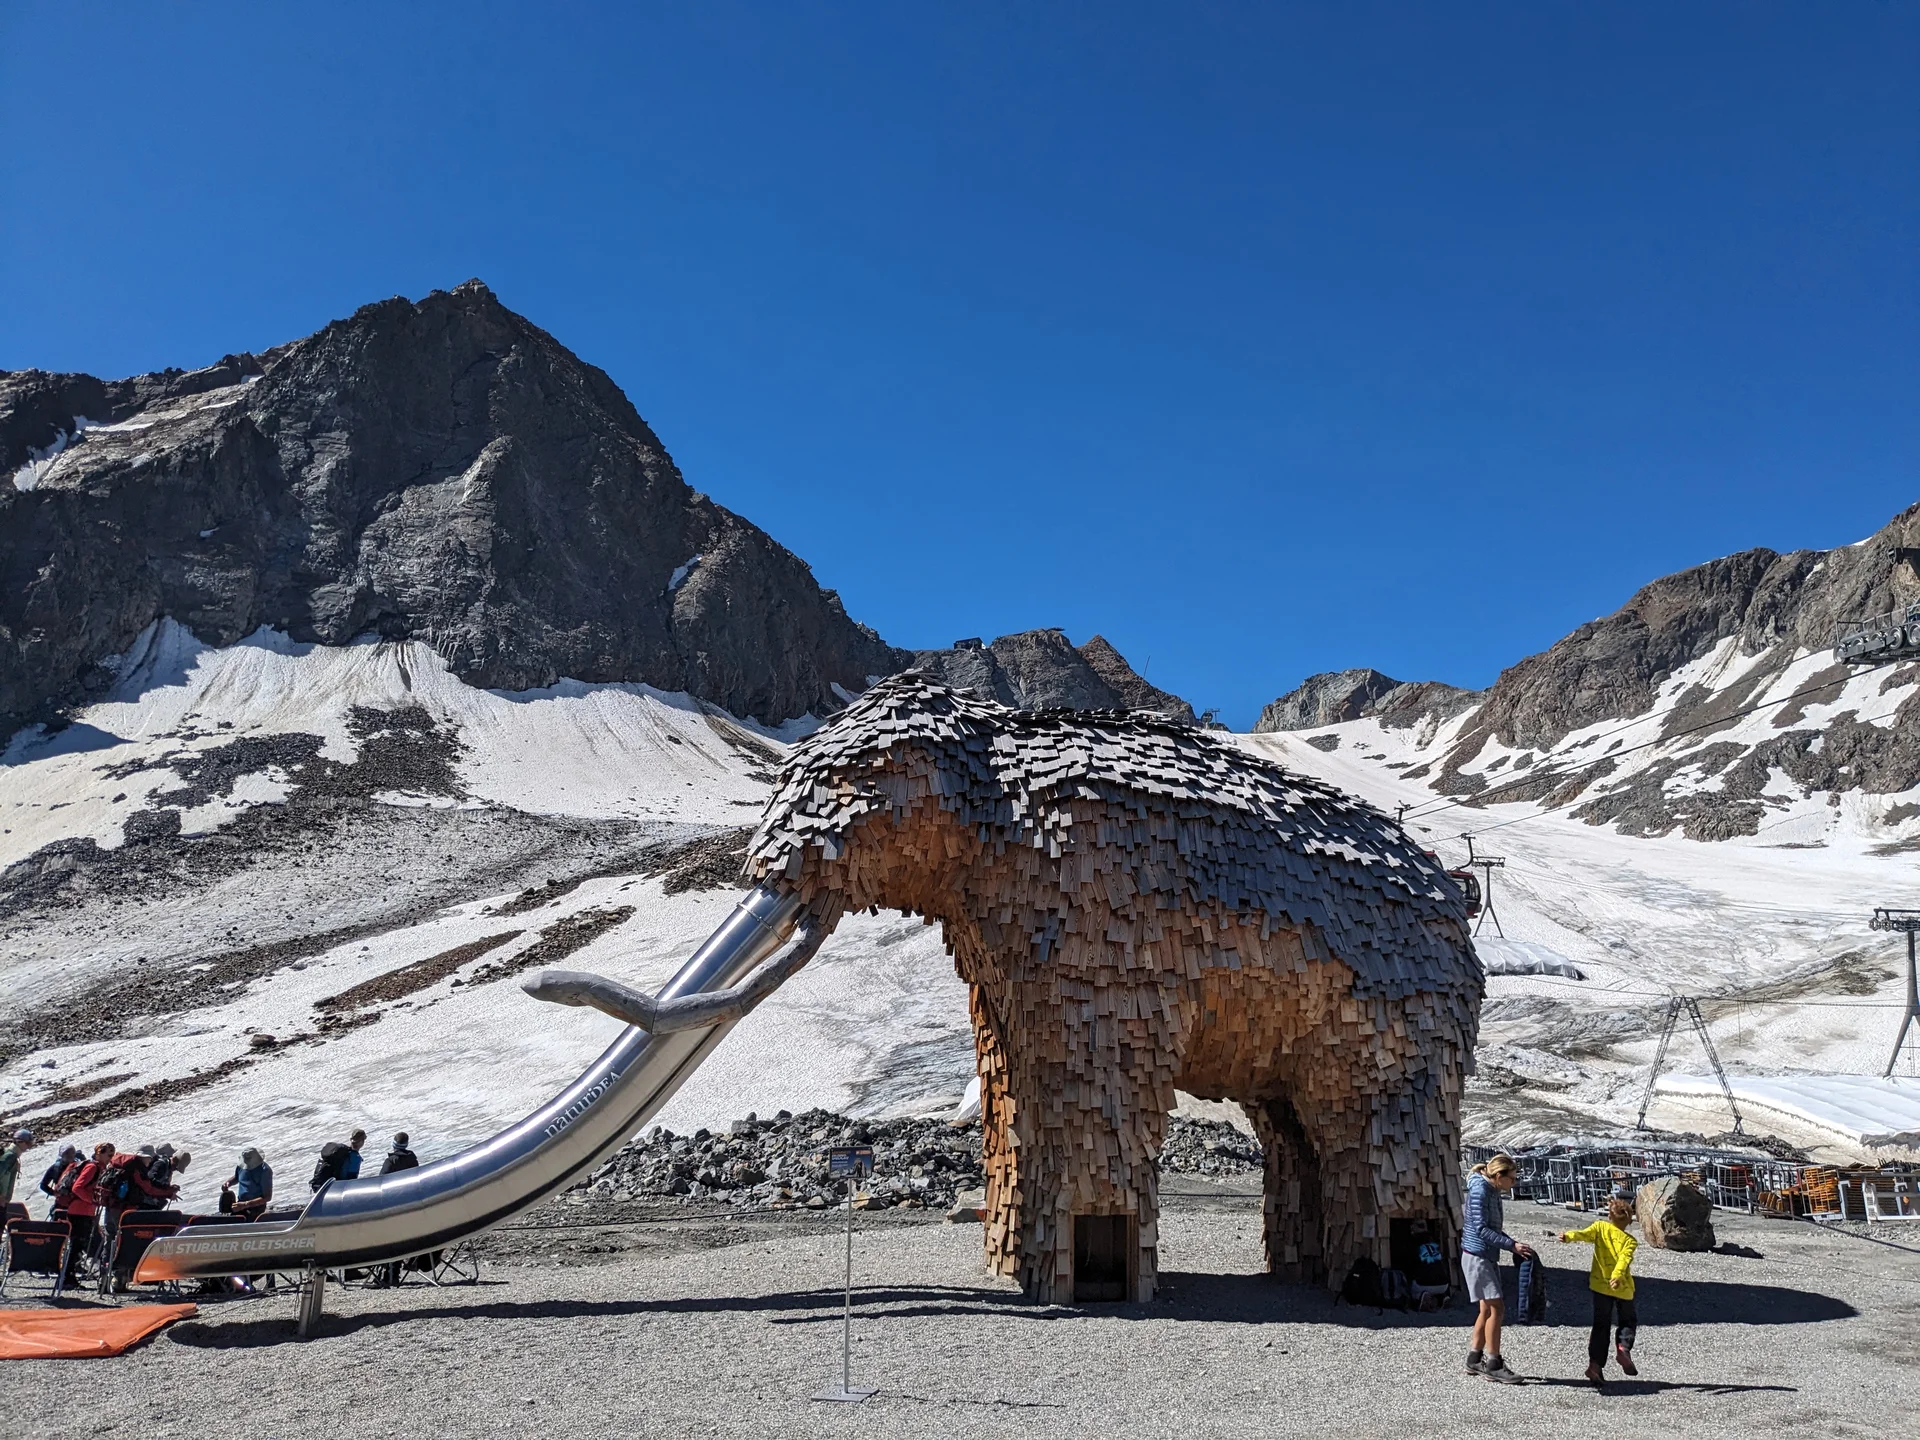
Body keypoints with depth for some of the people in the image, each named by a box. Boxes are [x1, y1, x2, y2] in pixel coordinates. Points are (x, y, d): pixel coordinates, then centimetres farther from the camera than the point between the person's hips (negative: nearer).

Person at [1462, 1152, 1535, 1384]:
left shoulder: (1493, 1191, 11)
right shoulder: (1479, 1190, -17)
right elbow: (1481, 1228, -22)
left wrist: (1513, 1244, 6)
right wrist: (1512, 1245, -24)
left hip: (1488, 1257, 10)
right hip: (1477, 1255, -10)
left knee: (1488, 1308, 13)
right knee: (1496, 1308, -8)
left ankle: (1474, 1360, 20)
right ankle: (1493, 1364, -2)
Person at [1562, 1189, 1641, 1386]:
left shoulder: (1600, 1227, -1)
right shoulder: (1630, 1241, -5)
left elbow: (1584, 1233, -23)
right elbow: (1624, 1259, -24)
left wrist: (1569, 1236, -39)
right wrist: (1617, 1276, -39)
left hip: (1600, 1286, 2)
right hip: (1623, 1288, -2)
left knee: (1601, 1325, 9)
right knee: (1628, 1321, 20)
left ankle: (1595, 1364, -4)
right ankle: (1623, 1347, -8)